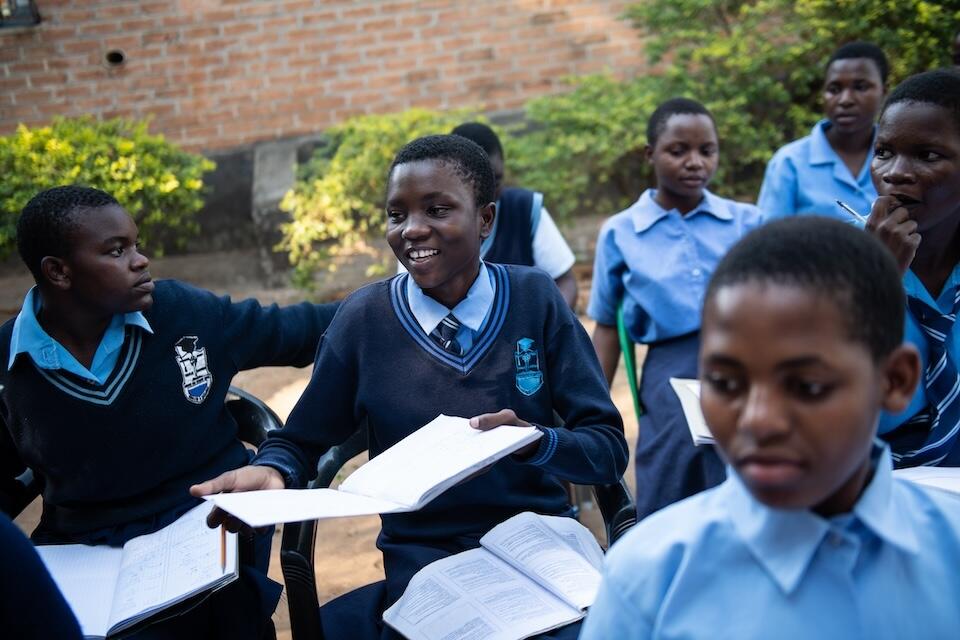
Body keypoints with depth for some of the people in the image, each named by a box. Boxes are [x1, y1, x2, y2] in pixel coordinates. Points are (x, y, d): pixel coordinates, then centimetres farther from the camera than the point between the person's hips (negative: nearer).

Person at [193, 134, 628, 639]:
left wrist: (534, 440, -23)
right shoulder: (363, 319, -2)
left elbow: (609, 448, -4)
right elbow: (300, 441, 8)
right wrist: (270, 470, -15)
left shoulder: (535, 300, -3)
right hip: (422, 569, 1)